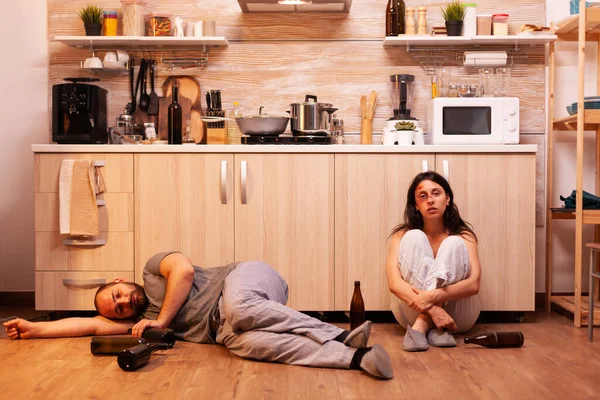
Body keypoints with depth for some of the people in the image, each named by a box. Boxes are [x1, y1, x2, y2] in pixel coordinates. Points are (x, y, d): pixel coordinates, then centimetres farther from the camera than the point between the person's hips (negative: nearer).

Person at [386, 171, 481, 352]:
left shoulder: (463, 235, -2)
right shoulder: (403, 235, -2)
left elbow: (473, 284, -16)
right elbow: (394, 282, -17)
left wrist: (434, 296, -34)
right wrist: (432, 309, -32)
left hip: (458, 315, 0)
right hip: (412, 312, 0)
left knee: (453, 244, -21)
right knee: (414, 238, -19)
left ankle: (421, 326, -32)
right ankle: (434, 327, -32)